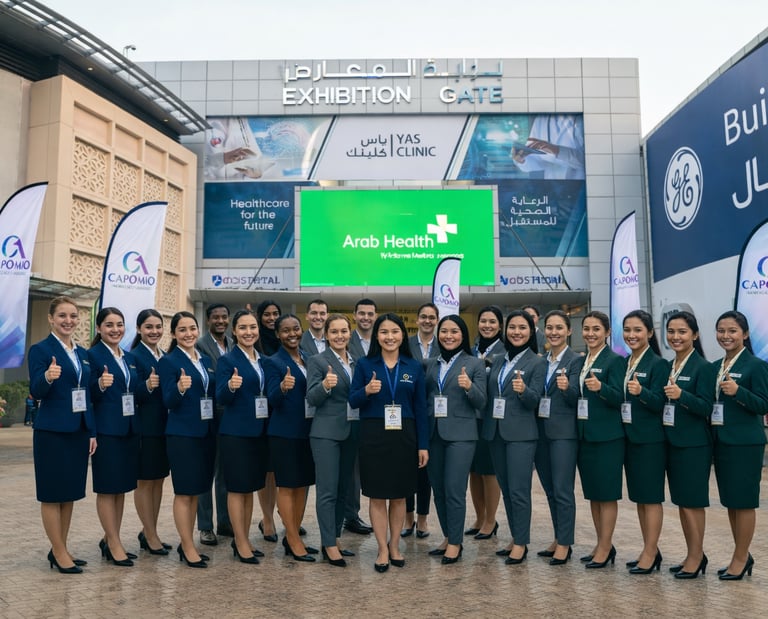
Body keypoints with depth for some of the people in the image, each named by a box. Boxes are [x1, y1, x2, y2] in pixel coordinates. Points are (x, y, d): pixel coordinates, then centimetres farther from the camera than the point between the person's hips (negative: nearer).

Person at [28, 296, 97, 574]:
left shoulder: (83, 353, 12)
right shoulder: (40, 349, -7)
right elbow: (36, 392, -14)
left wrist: (92, 432, 10)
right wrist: (47, 377, -36)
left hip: (79, 431, 7)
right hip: (52, 432, -7)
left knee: (71, 492, 12)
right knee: (52, 493, 3)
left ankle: (61, 550, 24)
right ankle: (59, 553, 13)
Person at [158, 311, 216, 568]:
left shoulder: (206, 361, 12)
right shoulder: (168, 361, -7)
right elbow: (168, 402, -13)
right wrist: (179, 388, -32)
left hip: (206, 433, 7)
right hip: (182, 434, -7)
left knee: (196, 491, 13)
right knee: (184, 492, 1)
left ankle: (186, 544, 24)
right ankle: (188, 548, 10)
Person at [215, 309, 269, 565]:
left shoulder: (263, 360, 10)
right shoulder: (227, 360, -9)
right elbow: (221, 398, -15)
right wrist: (231, 386, -33)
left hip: (258, 431, 7)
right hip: (236, 433, -7)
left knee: (250, 488, 13)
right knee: (237, 488, 2)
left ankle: (243, 540, 24)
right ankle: (241, 544, 12)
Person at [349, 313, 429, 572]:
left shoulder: (414, 367, 3)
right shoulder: (365, 364, 0)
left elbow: (420, 408, 4)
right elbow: (352, 401, 0)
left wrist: (423, 444, 1)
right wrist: (366, 391, -22)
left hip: (404, 436, 2)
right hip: (373, 436, -1)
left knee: (399, 495, 11)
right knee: (377, 495, 5)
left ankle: (394, 545, 27)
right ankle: (382, 549, 19)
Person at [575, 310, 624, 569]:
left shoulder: (615, 360, -8)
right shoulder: (580, 362, 12)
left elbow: (619, 399, -16)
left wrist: (601, 388, -32)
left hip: (607, 436, -7)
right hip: (584, 435, 7)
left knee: (606, 493, 2)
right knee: (592, 492, 13)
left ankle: (605, 548, 12)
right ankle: (603, 545, 25)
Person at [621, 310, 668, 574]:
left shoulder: (658, 364, -10)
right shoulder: (624, 363, 10)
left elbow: (659, 403, -16)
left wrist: (641, 392, -32)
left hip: (650, 439, -7)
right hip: (629, 436, 7)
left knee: (651, 496, 1)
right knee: (638, 496, 13)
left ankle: (650, 554, 10)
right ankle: (649, 550, 24)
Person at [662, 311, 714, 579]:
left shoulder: (702, 367, -11)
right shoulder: (668, 366, 9)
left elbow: (706, 408, -17)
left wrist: (681, 395, -30)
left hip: (694, 444, -7)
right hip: (672, 441, 7)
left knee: (692, 501, 1)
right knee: (681, 501, 13)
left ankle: (696, 557, 15)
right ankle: (692, 555, 25)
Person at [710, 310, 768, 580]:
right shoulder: (715, 366, 10)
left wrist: (738, 392, -26)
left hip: (745, 443, -7)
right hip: (721, 440, 7)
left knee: (743, 501, 2)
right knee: (730, 500, 14)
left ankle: (740, 558, 15)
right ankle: (742, 555, 27)